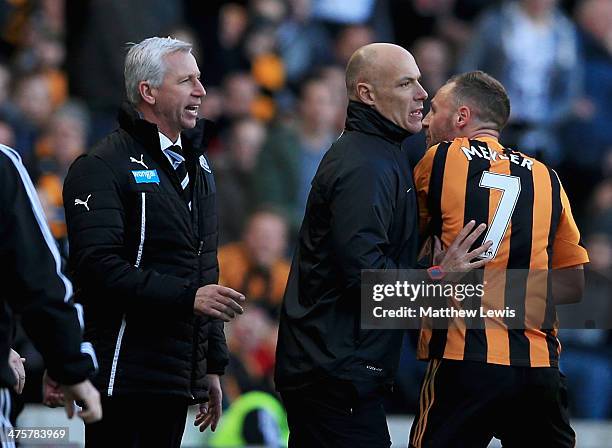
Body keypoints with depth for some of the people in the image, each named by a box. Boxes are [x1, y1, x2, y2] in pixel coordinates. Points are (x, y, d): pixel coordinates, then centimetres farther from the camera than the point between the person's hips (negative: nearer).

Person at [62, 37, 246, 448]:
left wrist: (213, 366, 21)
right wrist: (186, 297, -25)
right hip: (125, 379, -8)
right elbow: (97, 267, -21)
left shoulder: (196, 167, 20)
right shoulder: (103, 167, -9)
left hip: (179, 381, 8)